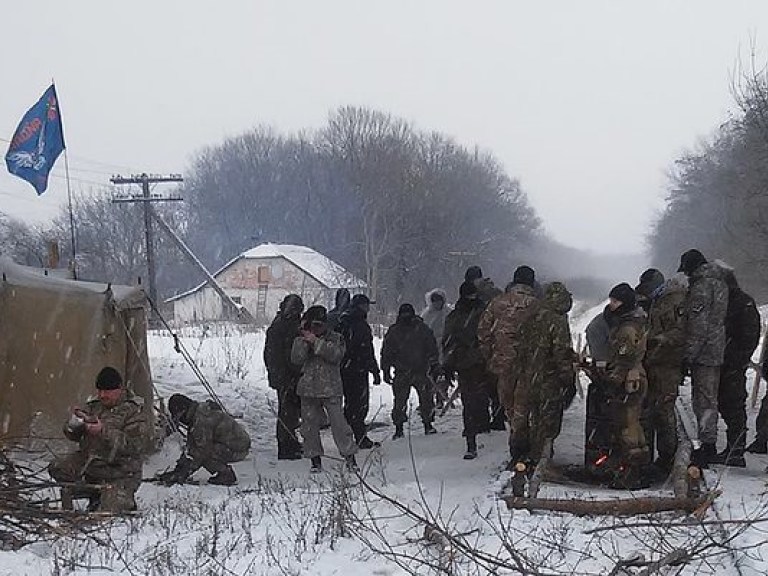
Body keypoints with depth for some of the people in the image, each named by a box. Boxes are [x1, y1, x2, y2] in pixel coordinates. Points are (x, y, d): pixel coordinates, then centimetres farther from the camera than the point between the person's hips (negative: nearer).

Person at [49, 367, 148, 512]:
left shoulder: (134, 412, -11)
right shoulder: (93, 405, 6)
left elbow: (134, 445, -23)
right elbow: (72, 435, 10)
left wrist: (104, 432, -30)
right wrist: (75, 422, -14)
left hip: (119, 474, -6)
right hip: (88, 463, 6)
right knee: (57, 468, -13)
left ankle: (126, 502, 18)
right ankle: (96, 495, 0)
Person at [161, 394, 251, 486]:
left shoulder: (201, 420, -21)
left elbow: (203, 449, -20)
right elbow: (190, 445, 15)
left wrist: (185, 472, -14)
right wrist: (179, 468, 11)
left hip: (238, 450, -10)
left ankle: (227, 476, -5)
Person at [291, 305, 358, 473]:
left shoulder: (336, 338, 3)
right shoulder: (301, 339, 9)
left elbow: (336, 354, -17)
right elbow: (296, 359, -6)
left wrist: (316, 342, -21)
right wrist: (303, 340, -16)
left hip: (331, 389, -3)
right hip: (308, 389, 3)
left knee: (339, 423, -8)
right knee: (310, 425, 4)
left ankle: (349, 456, 0)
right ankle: (315, 459, 15)